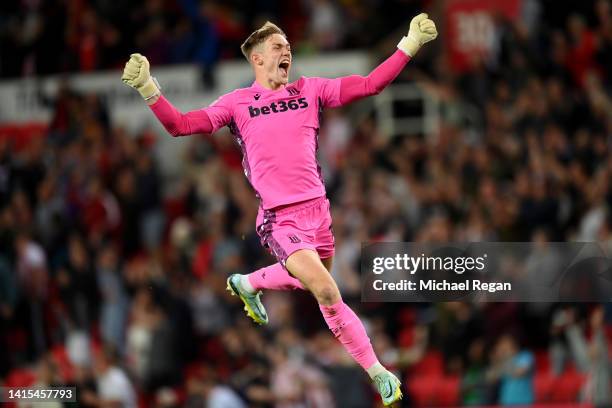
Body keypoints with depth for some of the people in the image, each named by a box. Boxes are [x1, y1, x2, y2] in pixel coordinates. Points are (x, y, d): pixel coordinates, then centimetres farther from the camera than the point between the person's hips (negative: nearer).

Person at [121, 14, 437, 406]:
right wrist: (148, 89, -18)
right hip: (280, 218, -5)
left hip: (317, 208, 5)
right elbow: (180, 125, -3)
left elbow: (369, 84, 4)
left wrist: (410, 44, -3)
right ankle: (376, 372, -7)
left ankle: (248, 283, 51)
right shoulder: (237, 103, 0)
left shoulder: (310, 90, 7)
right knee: (327, 291, -19)